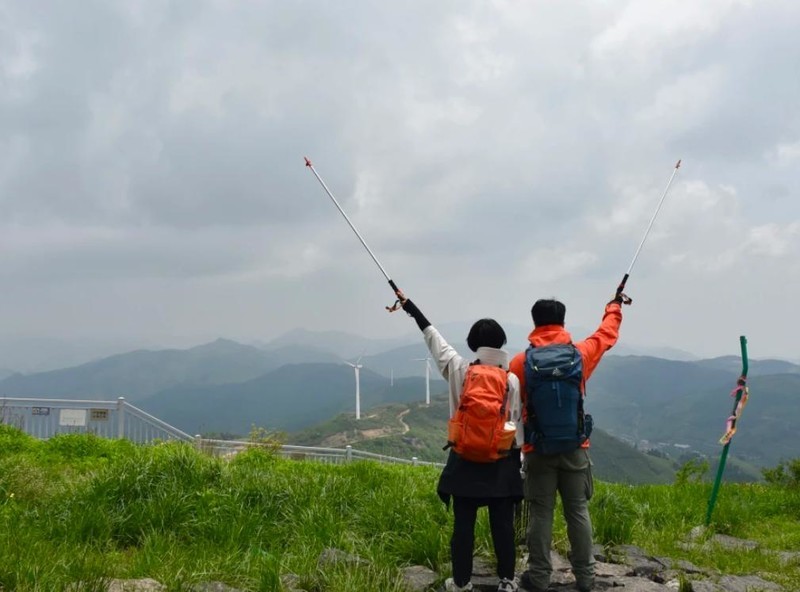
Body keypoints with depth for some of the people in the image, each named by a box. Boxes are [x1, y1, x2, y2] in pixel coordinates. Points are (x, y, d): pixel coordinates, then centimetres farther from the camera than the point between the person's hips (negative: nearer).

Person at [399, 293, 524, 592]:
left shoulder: (458, 371, -5)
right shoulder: (513, 381, -6)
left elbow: (434, 339, 6)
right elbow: (518, 423, -2)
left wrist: (412, 308, 18)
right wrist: (519, 459, 8)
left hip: (466, 460, 0)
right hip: (502, 462, 0)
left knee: (463, 524, 7)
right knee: (503, 524, 6)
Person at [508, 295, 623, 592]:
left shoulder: (521, 362, -7)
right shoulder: (580, 353, -3)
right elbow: (607, 334, 16)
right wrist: (614, 306, 35)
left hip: (538, 449, -1)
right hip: (575, 448, 1)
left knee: (541, 514, 5)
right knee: (578, 511, 9)